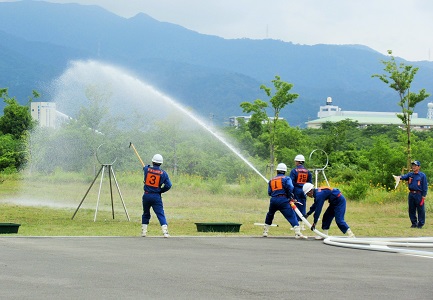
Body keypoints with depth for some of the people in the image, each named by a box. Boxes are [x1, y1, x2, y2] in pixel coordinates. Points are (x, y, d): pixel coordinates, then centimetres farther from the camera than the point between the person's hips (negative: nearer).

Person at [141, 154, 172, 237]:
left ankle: (144, 231, 17)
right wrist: (160, 191, 6)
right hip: (156, 196, -2)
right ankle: (165, 232, -12)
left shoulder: (147, 169, -3)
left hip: (147, 195, 2)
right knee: (160, 214, -1)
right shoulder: (163, 173, -6)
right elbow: (168, 185, -8)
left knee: (146, 214, 17)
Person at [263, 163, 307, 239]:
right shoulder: (286, 178, 5)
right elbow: (290, 188, -11)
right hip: (283, 200, -4)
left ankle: (265, 232, 31)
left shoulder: (271, 180, 18)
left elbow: (269, 193, 14)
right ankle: (297, 233, -22)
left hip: (273, 200, 4)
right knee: (291, 216, -7)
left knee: (270, 215, 27)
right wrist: (289, 196, 4)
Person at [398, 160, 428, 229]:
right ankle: (414, 223, 19)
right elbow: (405, 176, -9)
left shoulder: (422, 175, -1)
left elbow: (424, 186, -2)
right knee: (411, 210, 9)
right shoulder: (410, 174, 11)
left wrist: (424, 195, -8)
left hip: (419, 195, -5)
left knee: (420, 210, -3)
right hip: (411, 194, 5)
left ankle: (420, 224, 5)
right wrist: (400, 177, -32)